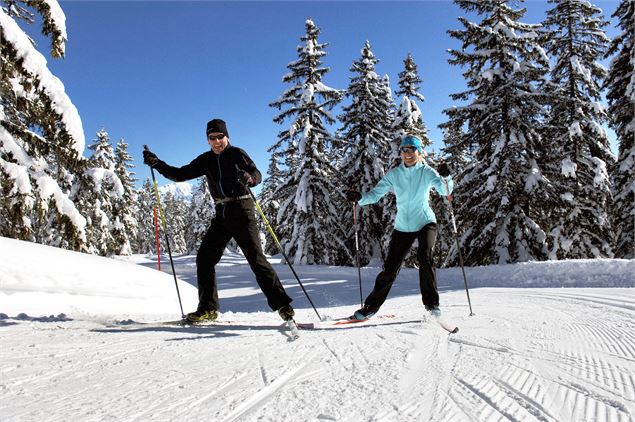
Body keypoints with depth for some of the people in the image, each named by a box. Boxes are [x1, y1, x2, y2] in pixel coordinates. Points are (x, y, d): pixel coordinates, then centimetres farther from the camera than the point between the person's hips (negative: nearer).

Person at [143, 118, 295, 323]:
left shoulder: (237, 153, -2)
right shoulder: (206, 160, 12)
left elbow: (257, 175, -11)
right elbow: (180, 174, 13)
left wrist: (248, 177, -34)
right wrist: (157, 164, 2)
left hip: (242, 210, -6)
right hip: (222, 214, 6)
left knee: (256, 258, -12)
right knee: (204, 258, -1)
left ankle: (282, 304, -8)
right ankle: (208, 308, 9)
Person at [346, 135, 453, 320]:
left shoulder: (427, 172, -7)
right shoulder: (394, 174, -1)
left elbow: (445, 190, -20)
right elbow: (376, 193, -7)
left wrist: (445, 176, -41)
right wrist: (360, 198, -26)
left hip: (425, 223, -2)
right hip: (402, 226, 2)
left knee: (425, 258, -23)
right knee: (390, 268, 3)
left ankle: (432, 303, -6)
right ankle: (371, 306, 16)